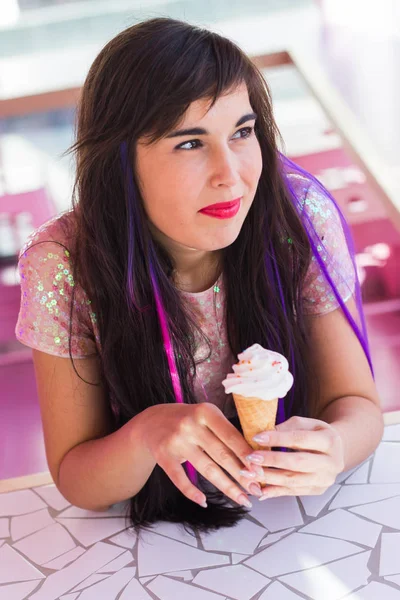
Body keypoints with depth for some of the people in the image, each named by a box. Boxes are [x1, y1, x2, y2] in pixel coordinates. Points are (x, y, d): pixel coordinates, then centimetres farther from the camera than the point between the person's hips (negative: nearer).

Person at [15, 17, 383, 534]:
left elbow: (357, 404, -11)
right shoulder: (62, 266, -20)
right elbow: (75, 481, -13)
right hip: (153, 527, 0)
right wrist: (145, 434, -34)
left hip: (296, 515, 1)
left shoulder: (302, 219, -18)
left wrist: (333, 447, -34)